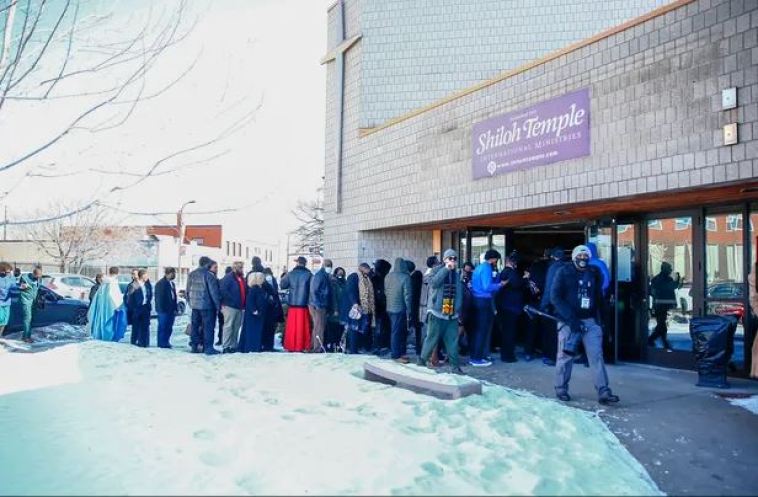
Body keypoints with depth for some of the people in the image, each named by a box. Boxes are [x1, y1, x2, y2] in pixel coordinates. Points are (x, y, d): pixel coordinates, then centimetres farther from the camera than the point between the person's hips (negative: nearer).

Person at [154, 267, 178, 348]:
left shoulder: (172, 284, 15)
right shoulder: (160, 283, -7)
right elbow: (159, 298, -11)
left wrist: (175, 308, 11)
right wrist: (161, 309, -15)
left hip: (171, 310, 7)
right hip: (163, 309, -7)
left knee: (169, 327, 8)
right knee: (162, 327, -1)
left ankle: (166, 342, 15)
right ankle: (162, 343, 6)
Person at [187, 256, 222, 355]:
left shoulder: (191, 275, 9)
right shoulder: (209, 275, -12)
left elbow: (188, 291, 14)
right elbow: (214, 292, -13)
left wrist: (190, 302, 21)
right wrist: (218, 305, -7)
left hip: (194, 305, 6)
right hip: (207, 305, -6)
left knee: (195, 325, 13)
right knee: (208, 326, -1)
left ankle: (194, 346, 18)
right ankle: (208, 348, -2)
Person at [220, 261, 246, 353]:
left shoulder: (242, 278, 18)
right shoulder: (228, 277, -8)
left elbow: (245, 291, 22)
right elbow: (223, 290, -18)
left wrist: (243, 304, 9)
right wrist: (232, 299, -19)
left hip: (239, 307, 8)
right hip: (230, 306, -8)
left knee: (236, 327, 11)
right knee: (228, 326, -6)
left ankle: (233, 345, 18)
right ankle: (226, 347, -3)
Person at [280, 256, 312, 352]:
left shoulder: (290, 274, -1)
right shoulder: (308, 275, -6)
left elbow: (283, 285, 5)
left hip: (292, 303, 2)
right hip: (304, 304, -1)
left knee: (291, 326, 8)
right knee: (303, 326, 4)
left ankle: (290, 346, 10)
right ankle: (304, 347, 4)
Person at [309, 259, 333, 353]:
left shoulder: (325, 276, 18)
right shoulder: (319, 275, -11)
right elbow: (314, 291, -18)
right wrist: (317, 304, -22)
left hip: (322, 306, 10)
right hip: (318, 306, -10)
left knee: (317, 327, 14)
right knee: (319, 327, -7)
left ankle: (313, 347, 21)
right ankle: (318, 348, -4)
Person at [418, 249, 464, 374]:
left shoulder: (457, 275, 12)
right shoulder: (438, 272, -2)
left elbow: (459, 295, 16)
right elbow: (433, 283, -25)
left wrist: (459, 313, 15)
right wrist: (446, 269, -23)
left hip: (452, 314, 4)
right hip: (437, 312, -4)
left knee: (453, 340, 2)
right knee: (432, 338, 2)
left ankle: (455, 365, 6)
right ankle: (423, 359, 20)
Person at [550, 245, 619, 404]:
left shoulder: (594, 274, 12)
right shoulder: (564, 272, -2)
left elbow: (599, 299, 18)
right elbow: (555, 297, -10)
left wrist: (600, 318, 8)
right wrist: (571, 318, -17)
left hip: (590, 321, 4)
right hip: (569, 321, -3)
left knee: (597, 356, -3)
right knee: (565, 356, 2)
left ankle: (603, 392, -1)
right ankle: (561, 389, 17)